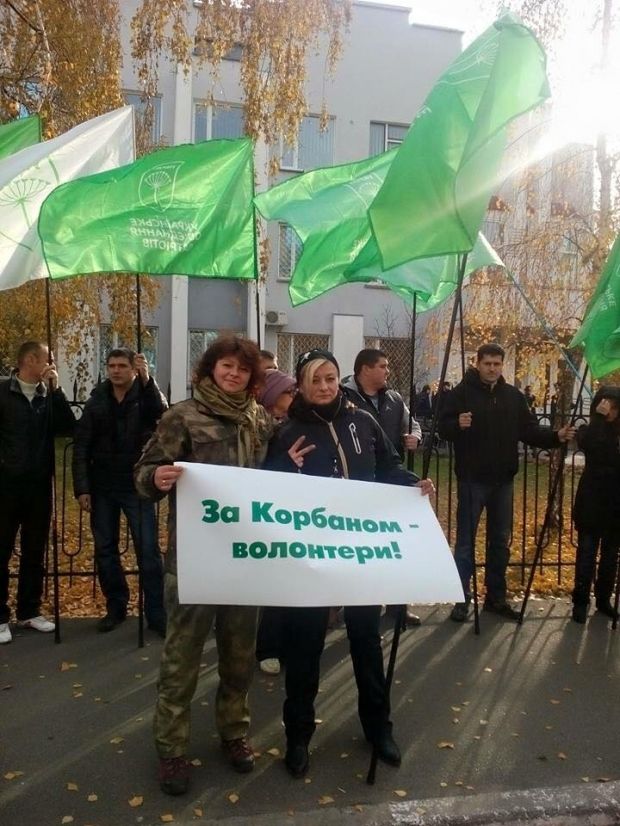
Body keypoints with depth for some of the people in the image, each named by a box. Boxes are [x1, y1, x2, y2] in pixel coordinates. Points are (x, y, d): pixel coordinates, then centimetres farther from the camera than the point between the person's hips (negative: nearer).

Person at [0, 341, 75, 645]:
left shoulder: (49, 396, 7)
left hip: (39, 485, 4)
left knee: (34, 552, 11)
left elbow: (67, 428, -5)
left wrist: (56, 390, -10)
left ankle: (30, 611, 23)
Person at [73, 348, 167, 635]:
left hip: (137, 486, -3)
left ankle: (156, 614, 4)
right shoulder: (96, 401, 5)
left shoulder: (146, 395, -1)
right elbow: (81, 447, 4)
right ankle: (115, 608, 25)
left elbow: (161, 412, -25)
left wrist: (146, 380, -36)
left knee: (148, 551, -3)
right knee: (105, 550, 11)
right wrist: (82, 488, -3)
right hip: (102, 487, 3)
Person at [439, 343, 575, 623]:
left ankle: (496, 597, 25)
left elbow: (528, 429, 8)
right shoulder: (461, 393, -6)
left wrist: (556, 436, -7)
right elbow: (443, 427, -8)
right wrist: (457, 424, -30)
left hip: (502, 480, 5)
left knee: (500, 540, 13)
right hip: (472, 479, -4)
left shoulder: (514, 396, 8)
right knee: (466, 539, 2)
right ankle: (462, 598, 13)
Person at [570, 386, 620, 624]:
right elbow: (589, 445, -24)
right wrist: (600, 417, -20)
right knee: (587, 553, 1)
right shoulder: (588, 431, -1)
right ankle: (580, 602, 9)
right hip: (592, 503, -3)